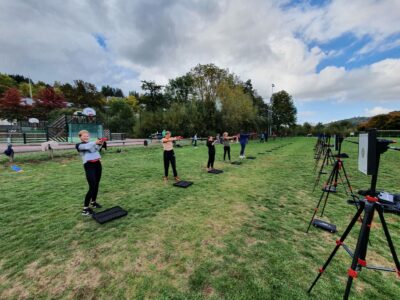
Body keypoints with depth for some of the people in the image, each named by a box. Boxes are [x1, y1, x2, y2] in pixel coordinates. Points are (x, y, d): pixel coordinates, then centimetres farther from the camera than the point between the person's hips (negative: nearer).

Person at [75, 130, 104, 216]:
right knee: (92, 187, -12)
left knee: (96, 185, 12)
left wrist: (100, 144, -25)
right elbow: (87, 147, -19)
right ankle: (85, 208, -3)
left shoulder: (91, 143, 18)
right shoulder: (79, 145, 4)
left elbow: (96, 149, -3)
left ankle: (93, 202, 31)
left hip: (97, 164, 6)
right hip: (89, 165, -5)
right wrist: (95, 143, -38)